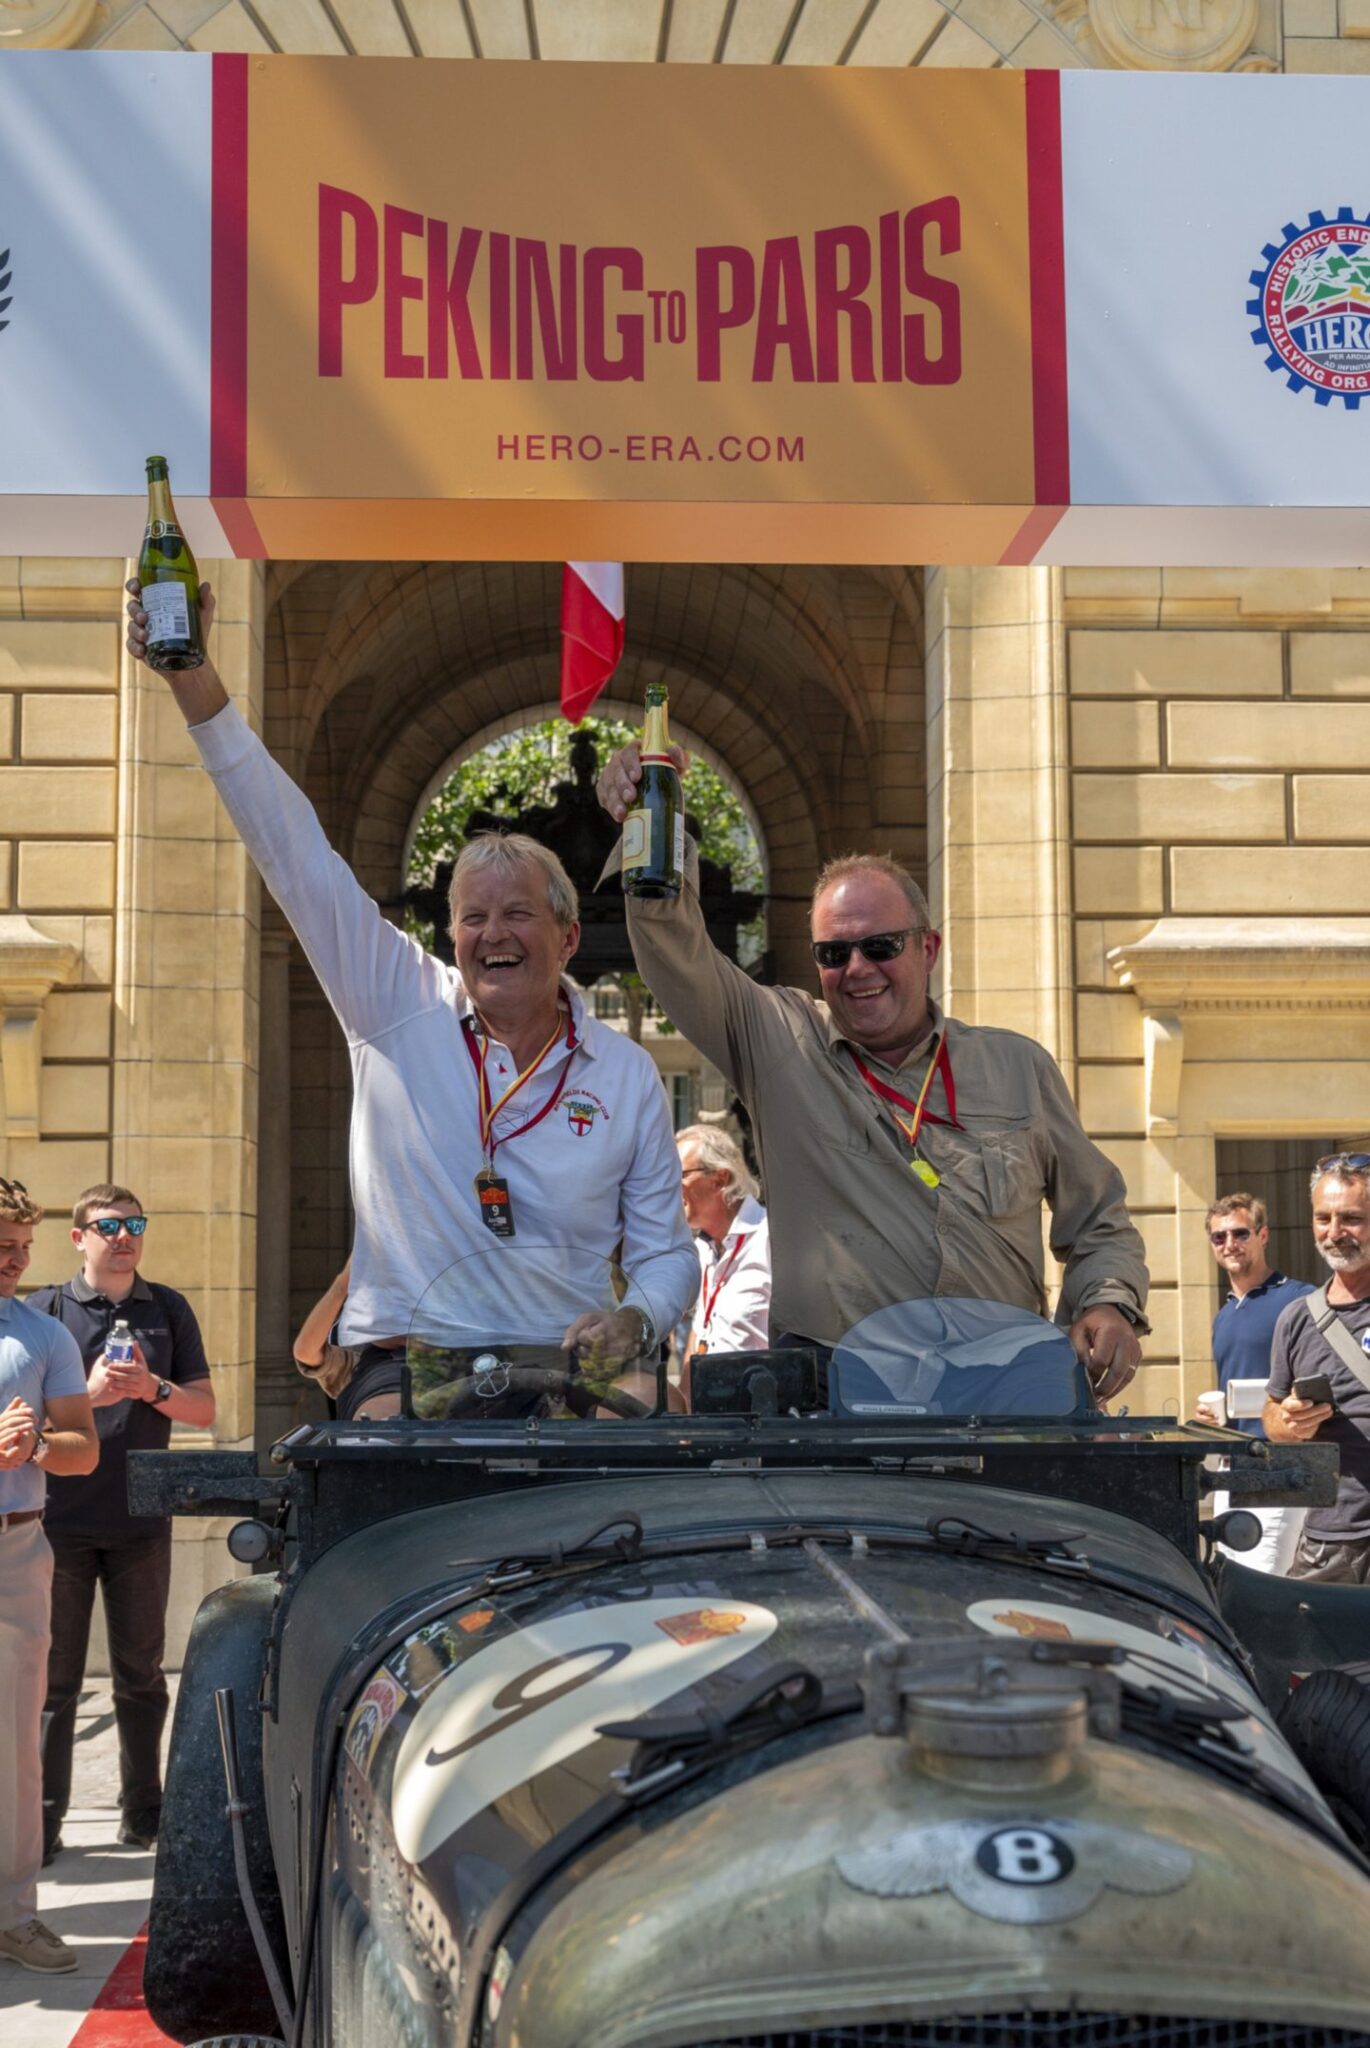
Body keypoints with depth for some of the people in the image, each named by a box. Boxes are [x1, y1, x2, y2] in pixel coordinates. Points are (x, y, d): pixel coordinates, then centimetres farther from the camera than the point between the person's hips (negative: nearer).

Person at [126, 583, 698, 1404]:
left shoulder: (627, 1071, 8)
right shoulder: (401, 1007, 5)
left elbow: (665, 1249, 13)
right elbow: (298, 852, -1)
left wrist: (635, 1320, -10)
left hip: (563, 1372, 1)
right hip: (406, 1364, -1)